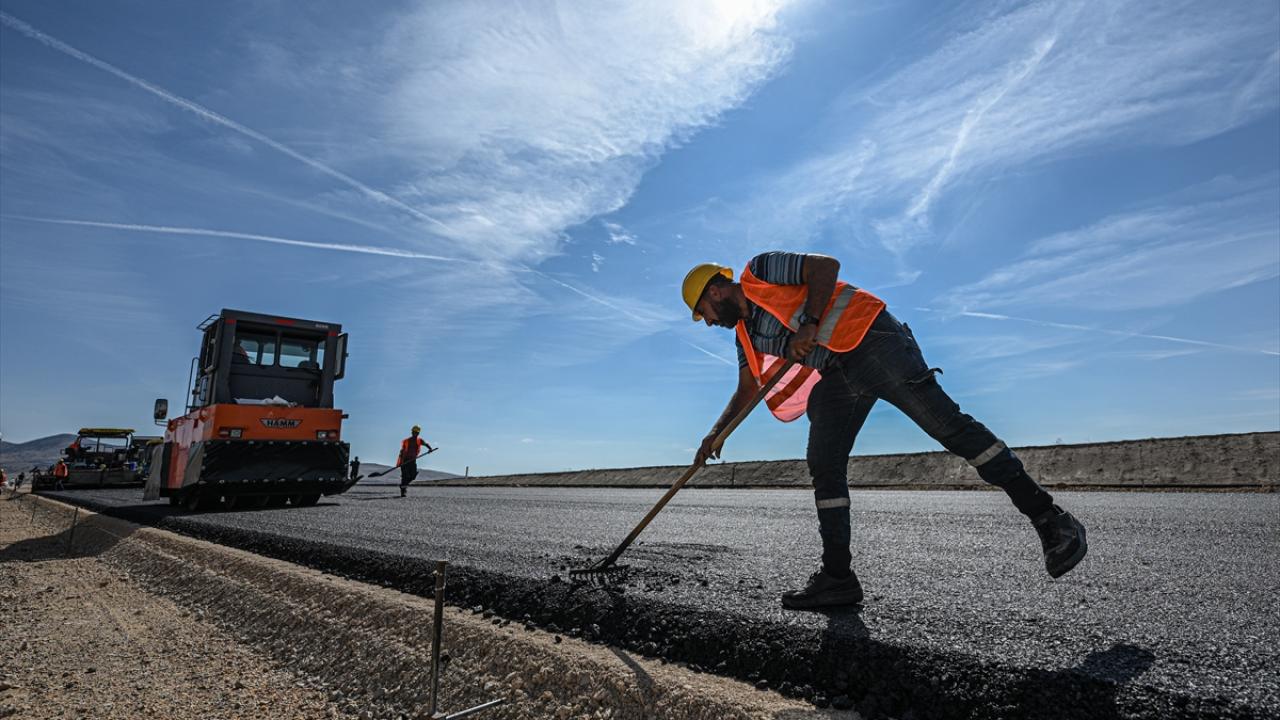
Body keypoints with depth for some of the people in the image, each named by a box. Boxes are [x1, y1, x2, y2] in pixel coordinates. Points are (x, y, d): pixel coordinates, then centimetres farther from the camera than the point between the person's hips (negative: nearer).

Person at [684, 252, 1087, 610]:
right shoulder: (745, 333, 24)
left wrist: (810, 324, -17)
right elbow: (747, 391, 23)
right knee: (823, 467, 0)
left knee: (946, 423, -13)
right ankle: (838, 577, 4)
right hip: (834, 378, 8)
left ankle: (1049, 519, -5)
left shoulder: (759, 272, 2)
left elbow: (826, 265, -8)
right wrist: (716, 434, 15)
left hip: (867, 339, -8)